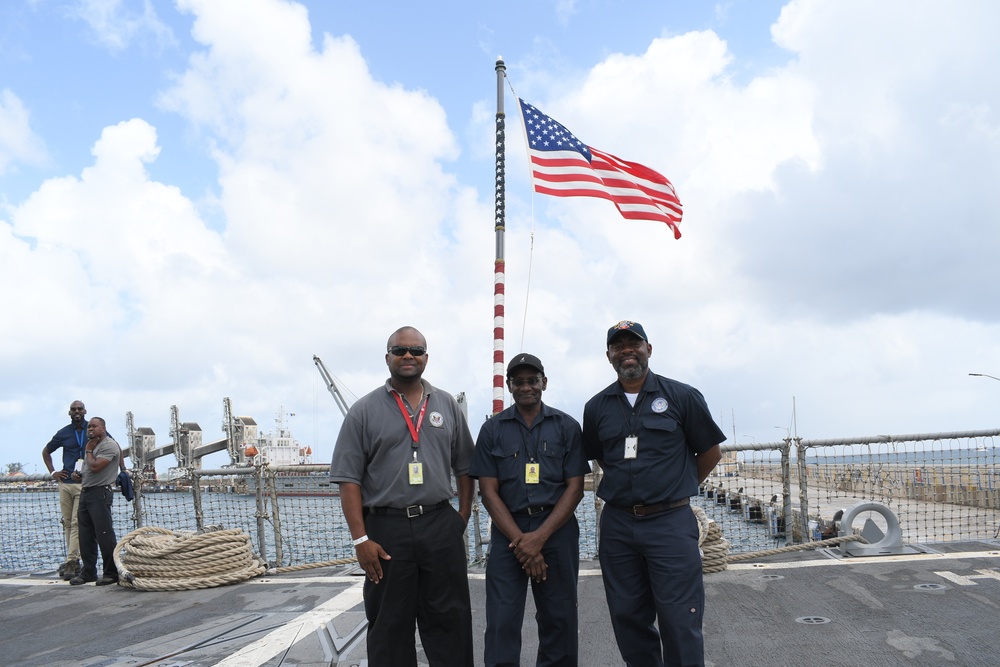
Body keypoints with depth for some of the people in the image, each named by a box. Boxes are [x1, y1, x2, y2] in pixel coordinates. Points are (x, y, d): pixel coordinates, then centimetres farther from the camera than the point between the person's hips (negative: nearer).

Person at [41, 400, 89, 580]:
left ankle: (70, 562, -10)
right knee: (67, 523, 8)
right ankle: (73, 561, 15)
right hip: (65, 483, 4)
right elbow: (46, 452, 23)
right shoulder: (63, 433, 8)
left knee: (76, 523, -9)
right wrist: (52, 472, 12)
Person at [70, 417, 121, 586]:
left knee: (104, 535, -8)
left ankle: (112, 573, -3)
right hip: (85, 492, 10)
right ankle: (88, 572, 20)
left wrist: (88, 450, -5)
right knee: (86, 536, 12)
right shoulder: (93, 445, 21)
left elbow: (95, 467, -21)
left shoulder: (109, 445, -11)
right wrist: (79, 474, 10)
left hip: (100, 493, -10)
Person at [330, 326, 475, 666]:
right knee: (390, 625, 11)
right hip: (386, 529, -2)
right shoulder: (364, 411, -1)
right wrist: (361, 539, -9)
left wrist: (464, 515, 5)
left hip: (441, 525, 2)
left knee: (450, 620, 10)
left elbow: (464, 467, 13)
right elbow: (349, 479, -4)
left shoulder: (448, 406, 7)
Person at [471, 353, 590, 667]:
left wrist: (539, 537, -11)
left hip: (557, 529, 0)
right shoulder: (492, 429, 5)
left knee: (559, 619, 7)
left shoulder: (567, 426, 4)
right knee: (502, 621, 0)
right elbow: (489, 491, 1)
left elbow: (575, 487, 0)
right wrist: (521, 542, -9)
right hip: (508, 531, 0)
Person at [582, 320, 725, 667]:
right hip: (617, 524, 3)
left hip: (671, 522, -3)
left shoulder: (682, 396, -2)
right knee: (629, 619, 12)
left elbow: (711, 452, 7)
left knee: (680, 622, 0)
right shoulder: (596, 407, 6)